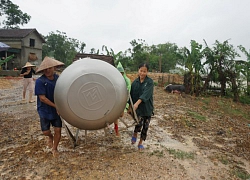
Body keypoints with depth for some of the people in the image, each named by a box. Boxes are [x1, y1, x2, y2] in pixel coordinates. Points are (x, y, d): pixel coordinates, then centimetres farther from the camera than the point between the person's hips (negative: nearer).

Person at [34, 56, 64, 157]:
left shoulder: (58, 79, -7)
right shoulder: (40, 81, -18)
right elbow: (42, 98, -19)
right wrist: (55, 106, -20)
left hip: (57, 109, 2)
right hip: (45, 110, -2)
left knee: (58, 130, 4)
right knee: (45, 131, 4)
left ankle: (55, 149, 28)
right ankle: (50, 137, 41)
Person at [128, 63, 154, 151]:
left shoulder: (150, 82, -9)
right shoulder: (135, 82, 1)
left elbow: (146, 94, -24)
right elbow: (131, 96, 7)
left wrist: (137, 103, -36)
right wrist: (130, 107, 6)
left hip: (147, 107, 0)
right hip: (137, 107, 1)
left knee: (145, 126, 7)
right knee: (139, 122, -18)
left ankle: (140, 143, 28)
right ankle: (135, 134, 15)